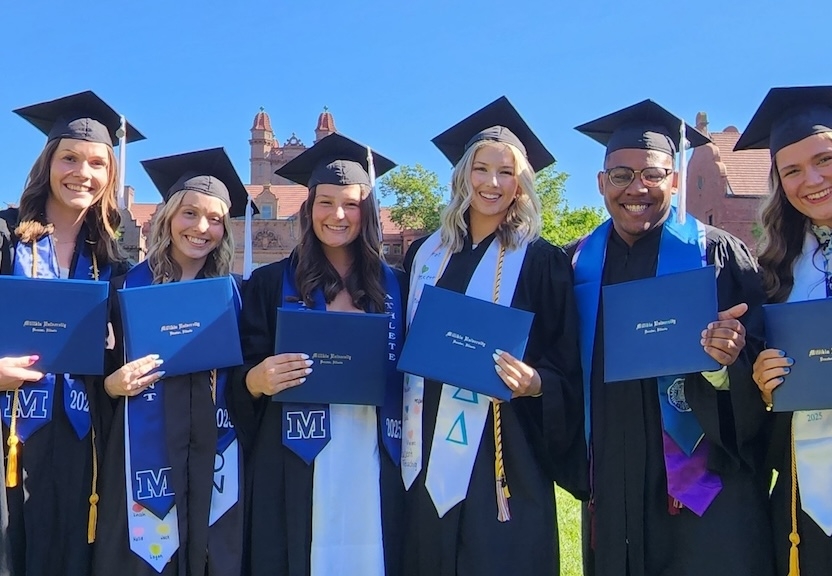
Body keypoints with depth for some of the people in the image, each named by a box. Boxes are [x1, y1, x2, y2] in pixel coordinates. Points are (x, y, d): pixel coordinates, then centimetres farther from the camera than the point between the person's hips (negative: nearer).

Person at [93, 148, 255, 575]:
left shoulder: (233, 294, 7)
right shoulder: (127, 287, 3)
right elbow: (101, 370, 6)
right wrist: (111, 384, -13)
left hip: (212, 456, 2)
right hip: (143, 454, -1)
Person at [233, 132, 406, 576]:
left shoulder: (394, 286, 10)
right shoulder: (270, 283, 4)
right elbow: (244, 374, 1)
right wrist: (257, 380, -20)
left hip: (374, 459, 2)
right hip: (298, 462, -2)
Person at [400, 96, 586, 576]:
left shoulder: (541, 262, -3)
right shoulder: (425, 254, 9)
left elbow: (568, 373, -3)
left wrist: (534, 383, -23)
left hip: (504, 462, -4)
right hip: (428, 459, 4)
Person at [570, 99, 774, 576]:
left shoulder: (719, 254, -3)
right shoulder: (577, 263, 7)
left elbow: (760, 360, -6)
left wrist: (728, 361, -26)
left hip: (702, 480, -3)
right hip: (611, 486, 3)